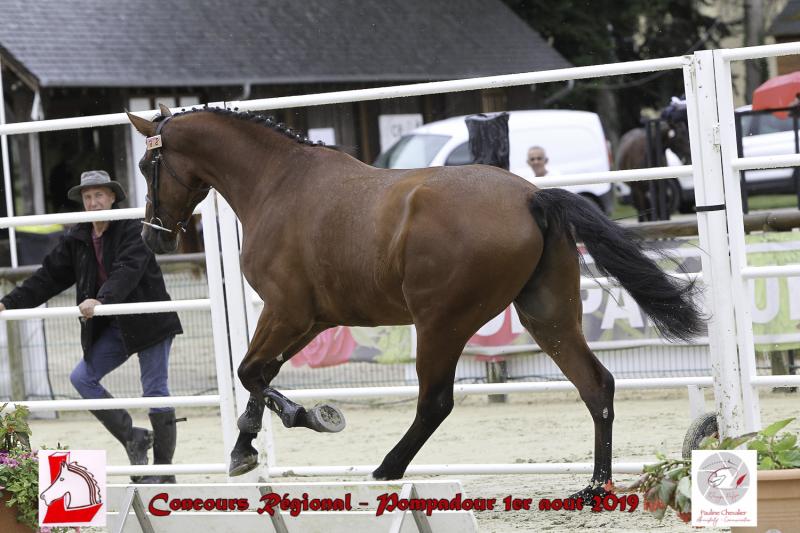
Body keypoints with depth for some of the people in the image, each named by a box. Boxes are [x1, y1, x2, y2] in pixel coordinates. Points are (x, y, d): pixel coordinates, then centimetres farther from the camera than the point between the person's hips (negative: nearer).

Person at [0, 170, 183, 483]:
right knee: (82, 378, -4)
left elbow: (128, 270, -28)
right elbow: (49, 277, 6)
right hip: (113, 328, 7)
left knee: (155, 389, -3)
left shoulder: (133, 230, -13)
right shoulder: (77, 239, 6)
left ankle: (164, 470, 6)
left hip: (149, 323, -6)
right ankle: (133, 439, 7)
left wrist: (101, 300, -43)